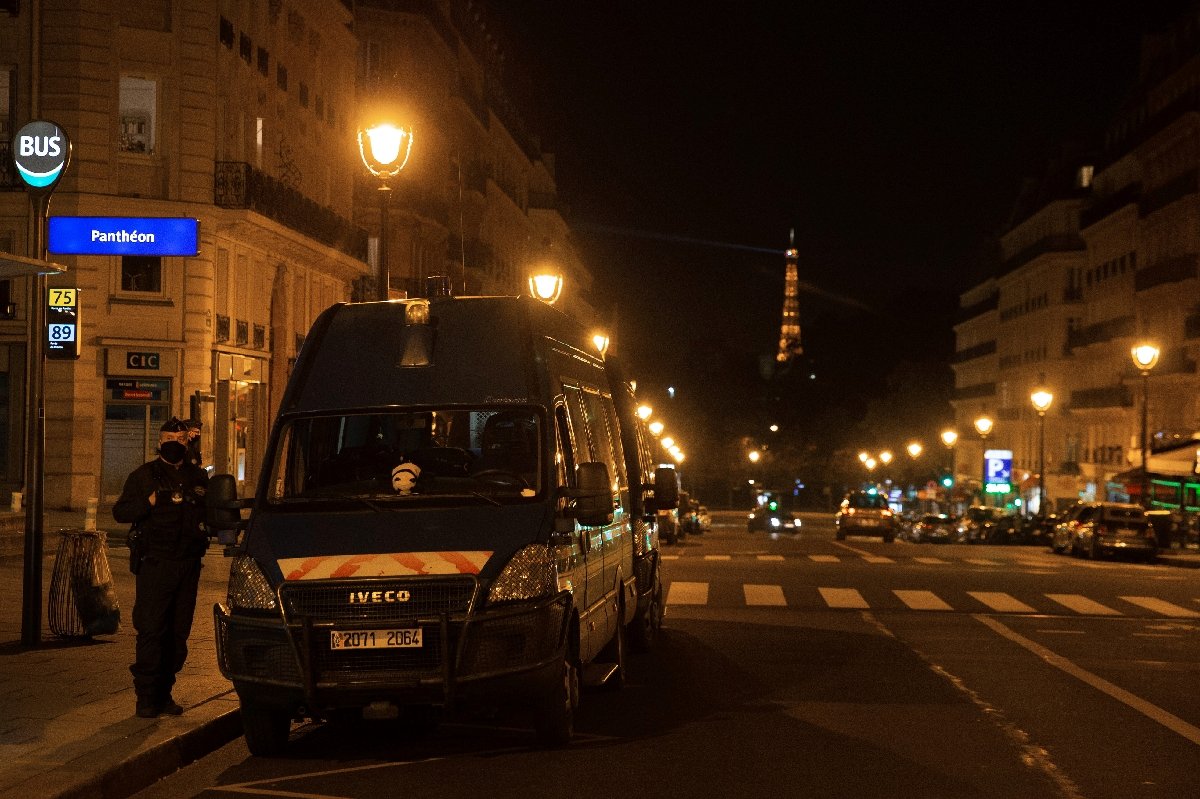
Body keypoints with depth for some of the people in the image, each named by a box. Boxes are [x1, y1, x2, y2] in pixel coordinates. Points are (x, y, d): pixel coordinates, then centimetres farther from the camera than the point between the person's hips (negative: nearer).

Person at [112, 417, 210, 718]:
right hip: (154, 564, -4)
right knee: (151, 629, -9)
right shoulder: (143, 475, 5)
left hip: (188, 565, 4)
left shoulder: (199, 476, 16)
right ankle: (146, 696, -4)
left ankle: (165, 693, 15)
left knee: (179, 631, 6)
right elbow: (120, 512, 0)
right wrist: (150, 502, -16)